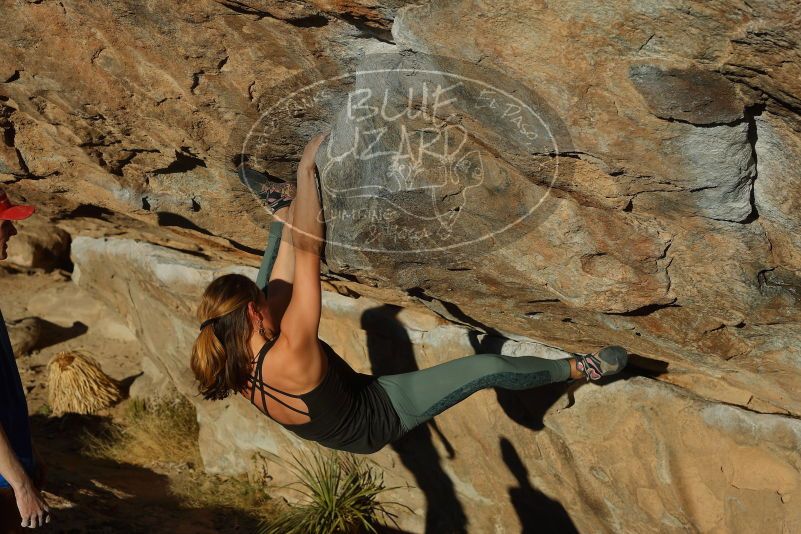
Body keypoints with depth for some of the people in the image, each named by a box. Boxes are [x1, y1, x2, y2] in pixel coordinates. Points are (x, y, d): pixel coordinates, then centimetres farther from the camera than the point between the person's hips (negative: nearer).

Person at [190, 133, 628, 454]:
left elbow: (277, 289, -11)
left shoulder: (233, 367, -22)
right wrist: (307, 168, -38)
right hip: (376, 418, -7)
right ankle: (579, 368, 15)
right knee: (488, 368, -7)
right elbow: (307, 251, -42)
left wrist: (288, 220, -5)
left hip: (330, 426, 7)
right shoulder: (289, 355, -43)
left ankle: (280, 212, 28)